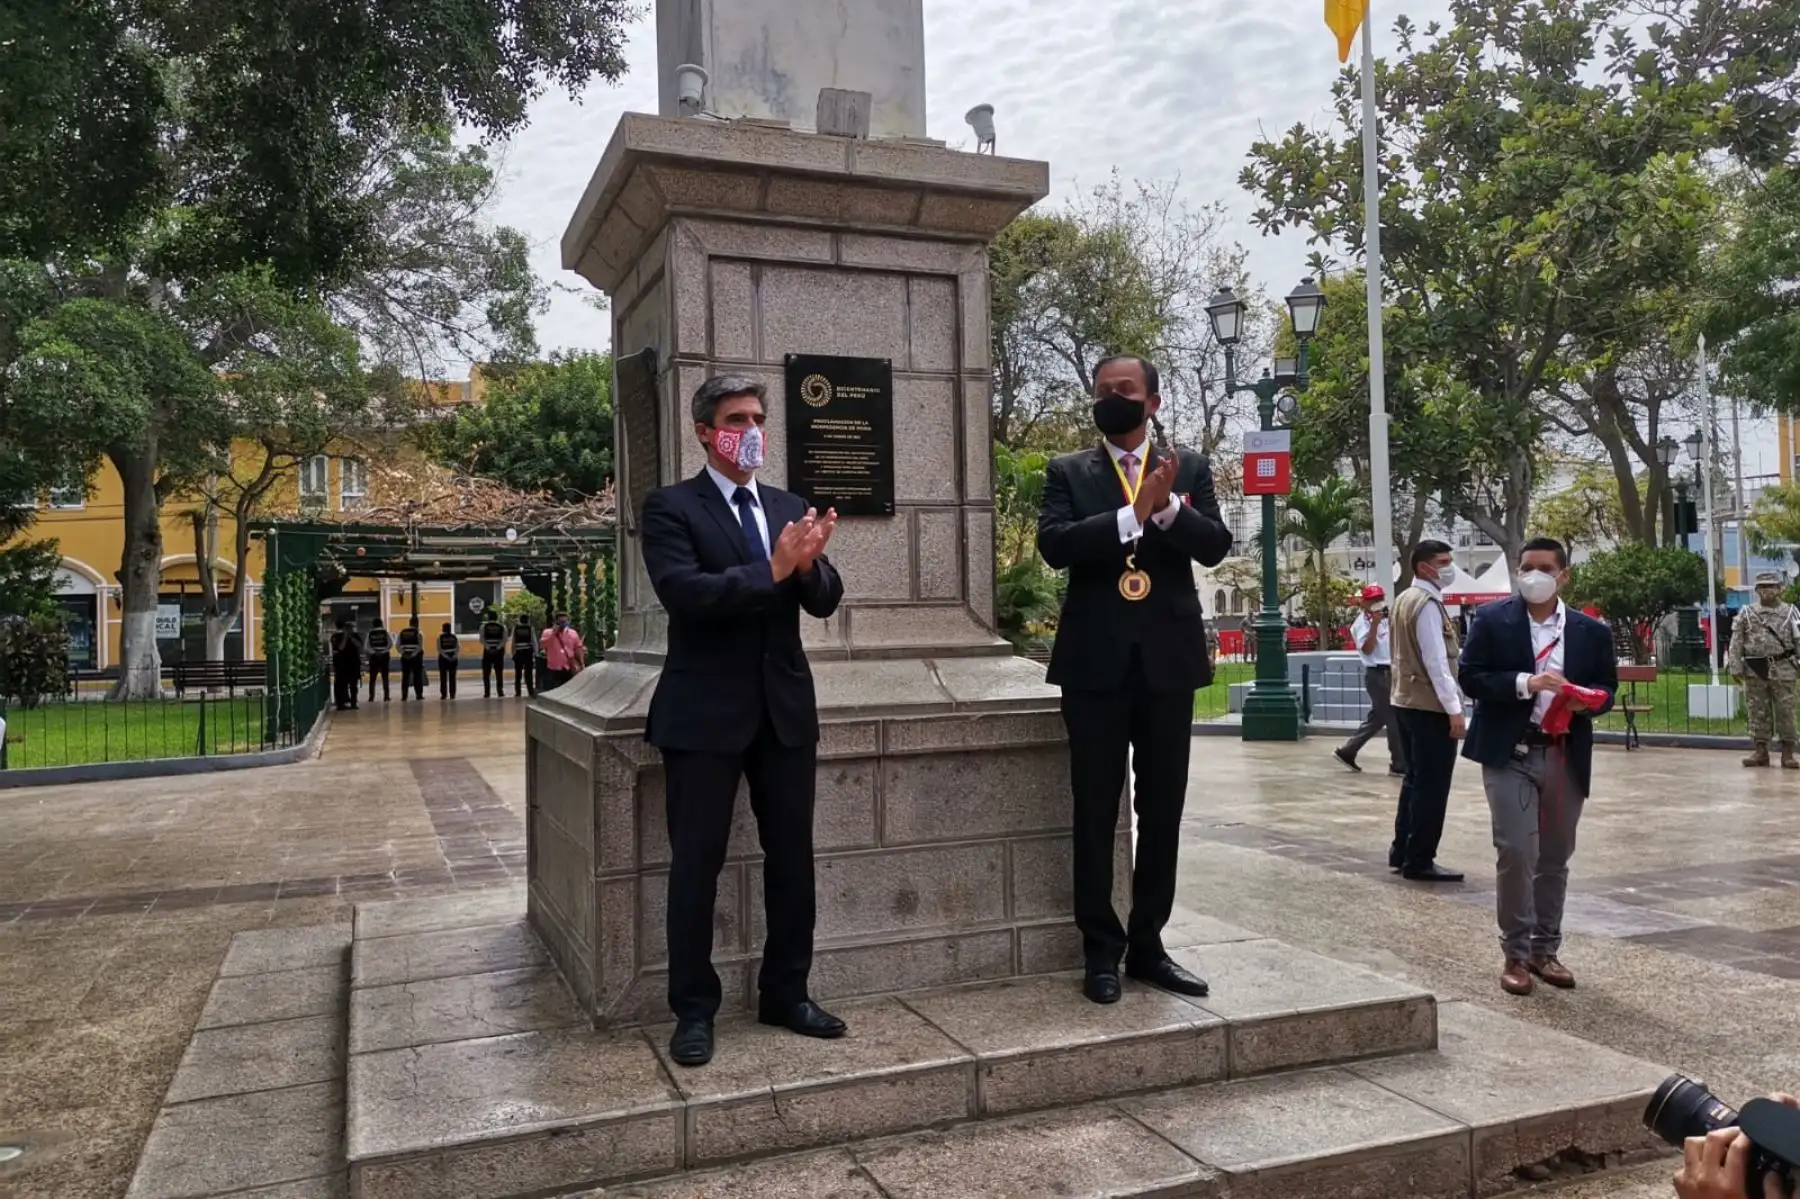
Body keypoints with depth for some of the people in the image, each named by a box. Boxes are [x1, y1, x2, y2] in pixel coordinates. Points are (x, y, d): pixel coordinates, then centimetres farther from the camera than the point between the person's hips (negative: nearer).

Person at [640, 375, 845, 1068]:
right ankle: (694, 1011, 16)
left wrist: (808, 565, -18)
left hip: (785, 708, 5)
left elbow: (825, 601, 4)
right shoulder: (670, 508, -3)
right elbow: (682, 593, -18)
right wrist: (772, 570, -25)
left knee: (793, 858, 11)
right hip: (706, 712, -5)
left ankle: (785, 994, 26)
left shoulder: (790, 508, 12)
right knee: (696, 864, 3)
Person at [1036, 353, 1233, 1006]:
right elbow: (1054, 544, -11)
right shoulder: (1068, 471, 5)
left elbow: (1215, 545, -3)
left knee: (1162, 809, 8)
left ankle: (1147, 943, 21)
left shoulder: (1189, 466, 9)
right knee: (1096, 811, 3)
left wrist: (1167, 505, -21)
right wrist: (1132, 514, -20)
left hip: (1168, 657, 2)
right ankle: (1101, 950, 14)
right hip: (1096, 660, -2)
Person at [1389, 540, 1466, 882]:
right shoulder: (1427, 604, -16)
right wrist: (1454, 709, -19)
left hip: (1406, 701, 10)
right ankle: (1419, 861, 2)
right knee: (1431, 786, -3)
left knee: (1415, 779, 16)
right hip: (1430, 707, -10)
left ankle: (1402, 851, 23)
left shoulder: (1405, 599, 13)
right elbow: (1436, 661, -21)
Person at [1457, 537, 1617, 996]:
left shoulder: (1591, 631, 6)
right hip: (1509, 753, -3)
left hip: (1566, 756, 4)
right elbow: (1470, 676, -7)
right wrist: (1524, 683, -20)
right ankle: (1516, 954, 4)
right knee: (1516, 852, -9)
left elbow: (1607, 687, 11)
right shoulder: (1493, 620, -2)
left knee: (1555, 857, 12)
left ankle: (1545, 950, 25)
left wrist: (1588, 699, -12)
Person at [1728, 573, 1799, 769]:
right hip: (1754, 670, 1)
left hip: (1782, 669, -1)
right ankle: (1760, 751, 12)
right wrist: (1736, 668, -2)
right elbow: (1736, 643, 4)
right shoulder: (1746, 613, 6)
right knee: (1757, 712, 5)